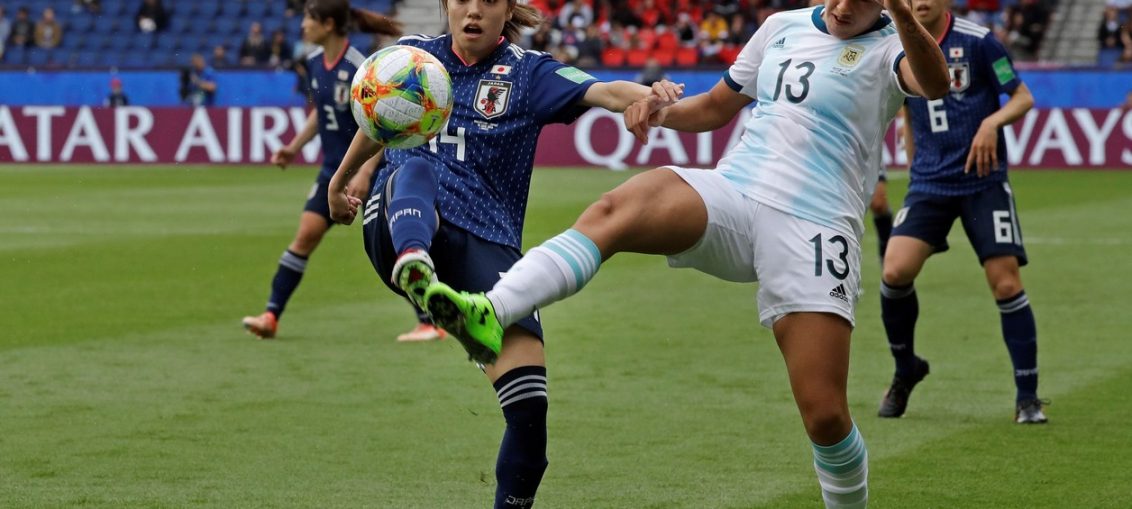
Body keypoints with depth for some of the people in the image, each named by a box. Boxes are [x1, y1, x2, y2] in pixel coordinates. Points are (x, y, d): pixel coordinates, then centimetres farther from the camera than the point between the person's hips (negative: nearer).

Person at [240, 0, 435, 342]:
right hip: (334, 170, 7)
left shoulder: (359, 68, -21)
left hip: (370, 171, -7)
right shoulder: (315, 63, 2)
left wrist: (365, 173, -27)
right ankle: (271, 316, 0)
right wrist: (295, 146, 16)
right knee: (306, 235, -1)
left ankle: (429, 323, 5)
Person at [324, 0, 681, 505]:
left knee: (528, 397, -16)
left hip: (485, 246, 0)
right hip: (397, 231, 0)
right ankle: (415, 270, -71)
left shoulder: (529, 74, 5)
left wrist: (650, 95, -35)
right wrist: (340, 180, 45)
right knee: (415, 171, -37)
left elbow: (603, 92, -13)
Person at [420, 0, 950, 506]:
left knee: (824, 414, -11)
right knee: (613, 211, -28)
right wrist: (663, 110, 8)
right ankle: (489, 317, -47)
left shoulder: (889, 46, 3)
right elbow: (717, 106, 30)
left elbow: (935, 83, -21)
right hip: (729, 195, 3)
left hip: (815, 230, -3)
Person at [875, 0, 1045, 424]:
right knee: (895, 271, -14)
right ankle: (905, 370, 11)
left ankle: (1027, 396, 4)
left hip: (983, 181, -3)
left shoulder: (978, 41, -8)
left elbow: (1023, 97, -3)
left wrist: (992, 122, -22)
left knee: (1006, 282, -8)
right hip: (929, 182, 3)